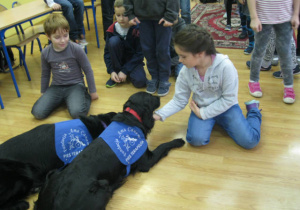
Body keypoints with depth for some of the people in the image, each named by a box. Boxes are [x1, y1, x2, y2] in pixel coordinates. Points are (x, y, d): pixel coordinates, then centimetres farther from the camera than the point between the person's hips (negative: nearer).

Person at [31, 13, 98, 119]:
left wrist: (93, 92, 2)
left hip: (75, 85, -4)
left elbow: (88, 70, -4)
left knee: (77, 112, -31)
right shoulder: (45, 53, -3)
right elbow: (45, 74, 14)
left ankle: (85, 96, 3)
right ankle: (61, 99, 12)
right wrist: (43, 93, 22)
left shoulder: (76, 49, -14)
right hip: (56, 87, 4)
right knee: (38, 113, -14)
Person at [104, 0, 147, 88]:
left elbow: (140, 54, -15)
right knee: (114, 40, -27)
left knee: (140, 81, -31)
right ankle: (117, 71, -12)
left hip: (133, 60, -2)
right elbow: (107, 52, -6)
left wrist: (125, 71, -20)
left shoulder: (137, 29, -17)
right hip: (118, 61, 2)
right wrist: (111, 71, -20)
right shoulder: (112, 29, -10)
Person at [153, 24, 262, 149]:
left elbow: (229, 99, -18)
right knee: (196, 139, -25)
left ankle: (253, 109, 16)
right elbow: (179, 100, -5)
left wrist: (203, 113, -19)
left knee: (249, 141, -16)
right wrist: (160, 115, -18)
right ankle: (211, 122, 10)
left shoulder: (225, 66, -25)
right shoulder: (186, 71, -12)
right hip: (202, 107, 3)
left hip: (225, 107, -2)